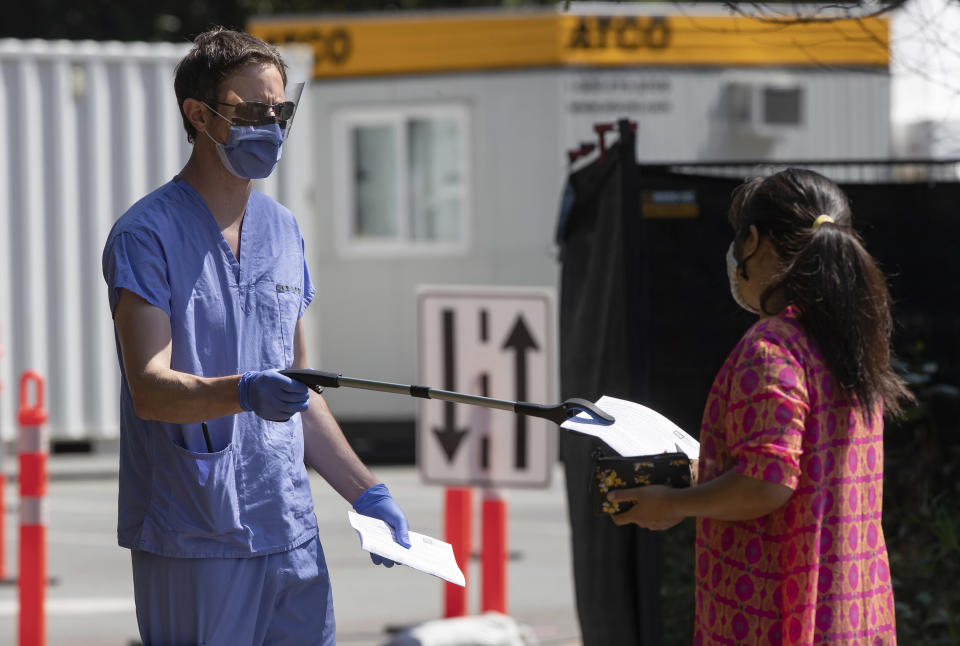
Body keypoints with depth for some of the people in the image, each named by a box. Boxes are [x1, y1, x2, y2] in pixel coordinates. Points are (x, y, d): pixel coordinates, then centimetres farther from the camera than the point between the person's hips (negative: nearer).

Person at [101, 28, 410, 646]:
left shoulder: (285, 230, 15)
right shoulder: (146, 236, -7)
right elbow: (150, 388, -17)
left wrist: (367, 491, 16)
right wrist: (246, 392, -34)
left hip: (291, 535, 6)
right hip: (192, 542, -6)